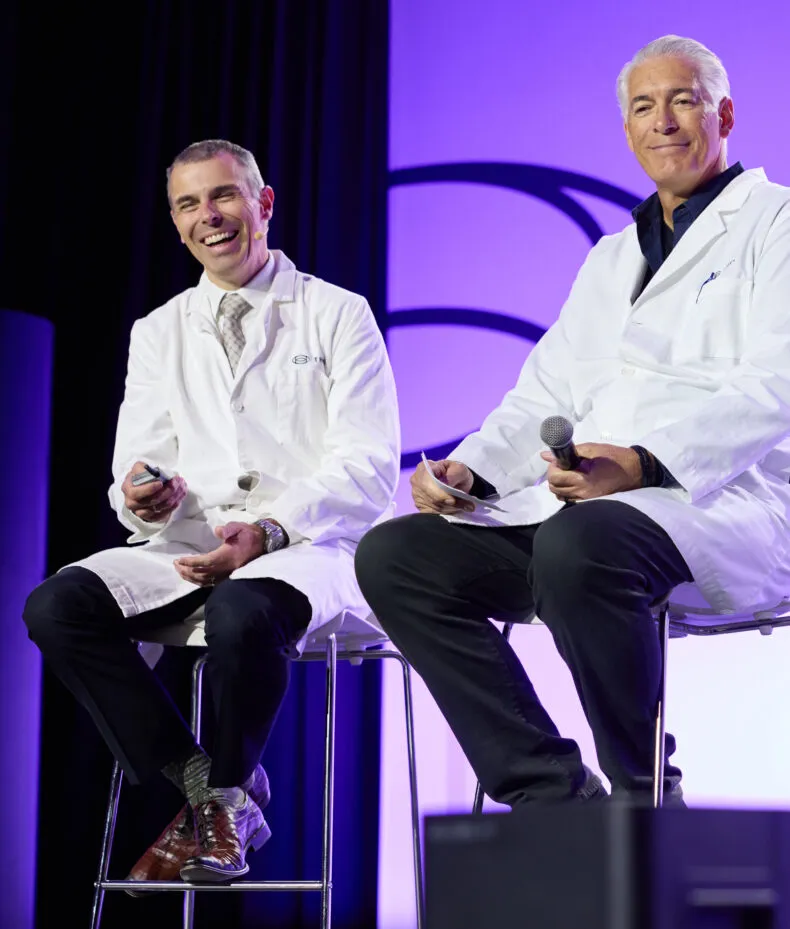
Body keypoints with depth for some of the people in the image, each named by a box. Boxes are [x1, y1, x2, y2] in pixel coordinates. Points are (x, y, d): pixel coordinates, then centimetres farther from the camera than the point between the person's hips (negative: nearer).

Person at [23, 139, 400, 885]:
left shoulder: (339, 315, 6)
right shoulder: (158, 333, 18)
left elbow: (367, 466, -5)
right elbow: (137, 463, 11)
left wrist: (269, 530, -21)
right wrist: (142, 497, -15)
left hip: (311, 550, -4)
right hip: (188, 549, 4)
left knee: (242, 611, -39)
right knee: (55, 607, -23)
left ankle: (228, 792, -9)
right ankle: (202, 784, -9)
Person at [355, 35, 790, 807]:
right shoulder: (611, 257, 27)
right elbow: (545, 397, 21)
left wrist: (644, 464, -27)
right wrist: (467, 467, -1)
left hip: (726, 505, -7)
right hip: (576, 505, 8)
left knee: (579, 544, -39)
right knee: (393, 554, -11)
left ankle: (643, 795, -18)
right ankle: (553, 791, -11)